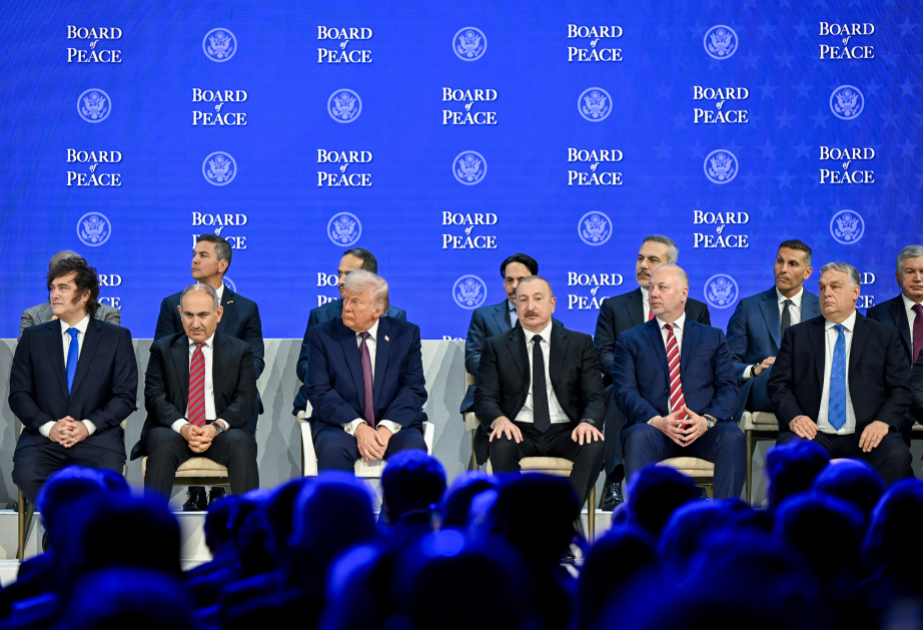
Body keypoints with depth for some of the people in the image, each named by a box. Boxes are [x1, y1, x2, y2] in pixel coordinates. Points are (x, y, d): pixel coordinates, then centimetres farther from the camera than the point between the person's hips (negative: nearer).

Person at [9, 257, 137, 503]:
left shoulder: (117, 338, 11)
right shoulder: (33, 337, 15)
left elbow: (125, 396, 4)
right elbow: (19, 394, 9)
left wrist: (88, 426, -12)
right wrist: (48, 427, -10)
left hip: (97, 437, -1)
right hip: (44, 437, 1)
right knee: (25, 474, -31)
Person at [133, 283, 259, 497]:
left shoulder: (239, 351, 13)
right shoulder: (163, 349, 13)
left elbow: (245, 400, 2)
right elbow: (154, 397, 2)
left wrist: (216, 427, -18)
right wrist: (182, 427, -18)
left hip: (222, 431, 0)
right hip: (173, 429, 0)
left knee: (241, 444, -32)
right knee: (163, 443, -33)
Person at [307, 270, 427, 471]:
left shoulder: (406, 334, 6)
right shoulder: (322, 335, 4)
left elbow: (415, 388, 0)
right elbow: (319, 392, -4)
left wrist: (387, 428, -17)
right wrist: (357, 428, -19)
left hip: (394, 425, 1)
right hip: (341, 426, -1)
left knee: (414, 448, -31)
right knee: (332, 449, -34)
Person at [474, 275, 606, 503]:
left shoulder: (580, 344, 13)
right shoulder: (497, 347, 12)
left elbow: (595, 398, 6)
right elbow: (484, 398, 4)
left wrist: (588, 422, -18)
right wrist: (499, 419, -21)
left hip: (564, 432, 1)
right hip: (520, 431, -1)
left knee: (593, 445, -31)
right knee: (501, 446, -34)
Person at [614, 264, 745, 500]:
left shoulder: (713, 337, 19)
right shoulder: (630, 340, 17)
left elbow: (729, 388, 8)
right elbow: (625, 392, 3)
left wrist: (708, 419, -14)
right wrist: (656, 421, -17)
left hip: (702, 428, 1)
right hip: (653, 426, -1)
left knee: (733, 438, -31)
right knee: (639, 438, -35)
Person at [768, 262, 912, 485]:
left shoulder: (885, 335, 14)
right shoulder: (797, 335, 16)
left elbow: (900, 390, 8)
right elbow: (779, 385, 9)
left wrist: (883, 422, -12)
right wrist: (793, 417, -12)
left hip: (865, 435, 0)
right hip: (814, 432, 0)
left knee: (897, 455, -31)